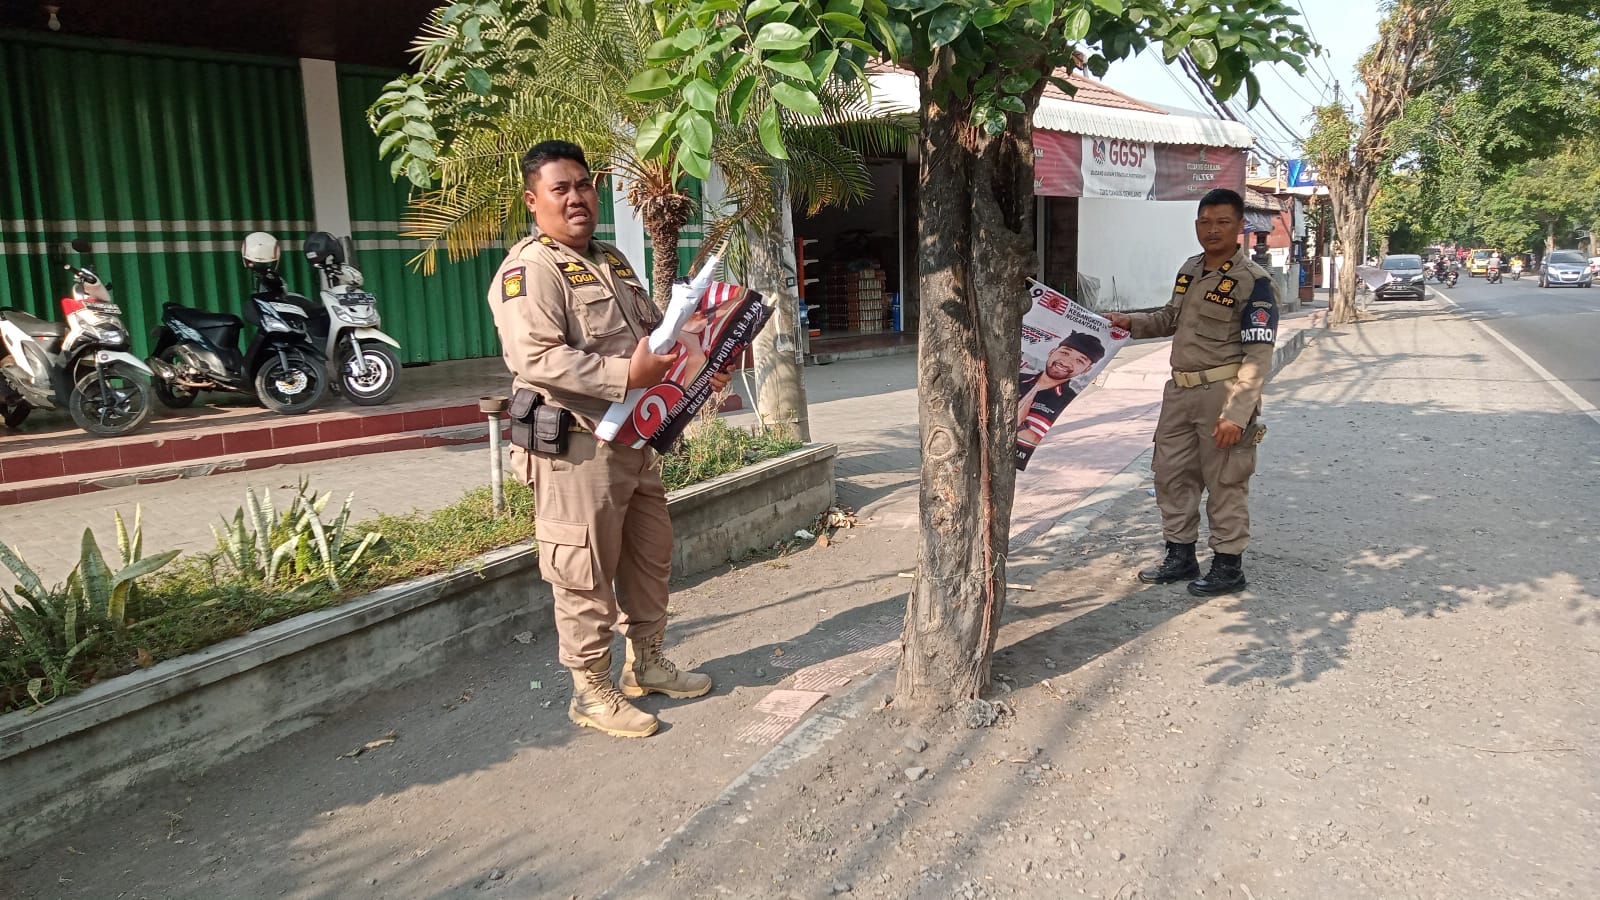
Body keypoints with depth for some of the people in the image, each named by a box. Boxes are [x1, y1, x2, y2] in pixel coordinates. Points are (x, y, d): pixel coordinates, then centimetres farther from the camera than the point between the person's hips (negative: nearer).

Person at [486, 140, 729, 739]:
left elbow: (656, 333, 24)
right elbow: (535, 359, -25)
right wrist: (624, 375, -30)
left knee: (651, 555, 18)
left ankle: (647, 663, 35)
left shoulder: (612, 261, 17)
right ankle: (591, 690, 15)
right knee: (586, 574, 0)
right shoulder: (528, 270, -12)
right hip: (576, 447, -9)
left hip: (634, 440, 9)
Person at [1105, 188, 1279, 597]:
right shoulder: (1189, 270, 10)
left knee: (1225, 483, 2)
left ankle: (1229, 565, 16)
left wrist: (1236, 412, -23)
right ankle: (1181, 555, 28)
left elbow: (1258, 356, -16)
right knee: (1171, 474, 13)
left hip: (1221, 392, -7)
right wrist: (1131, 323, 13)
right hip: (1180, 390, 8)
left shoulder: (1253, 282, -12)